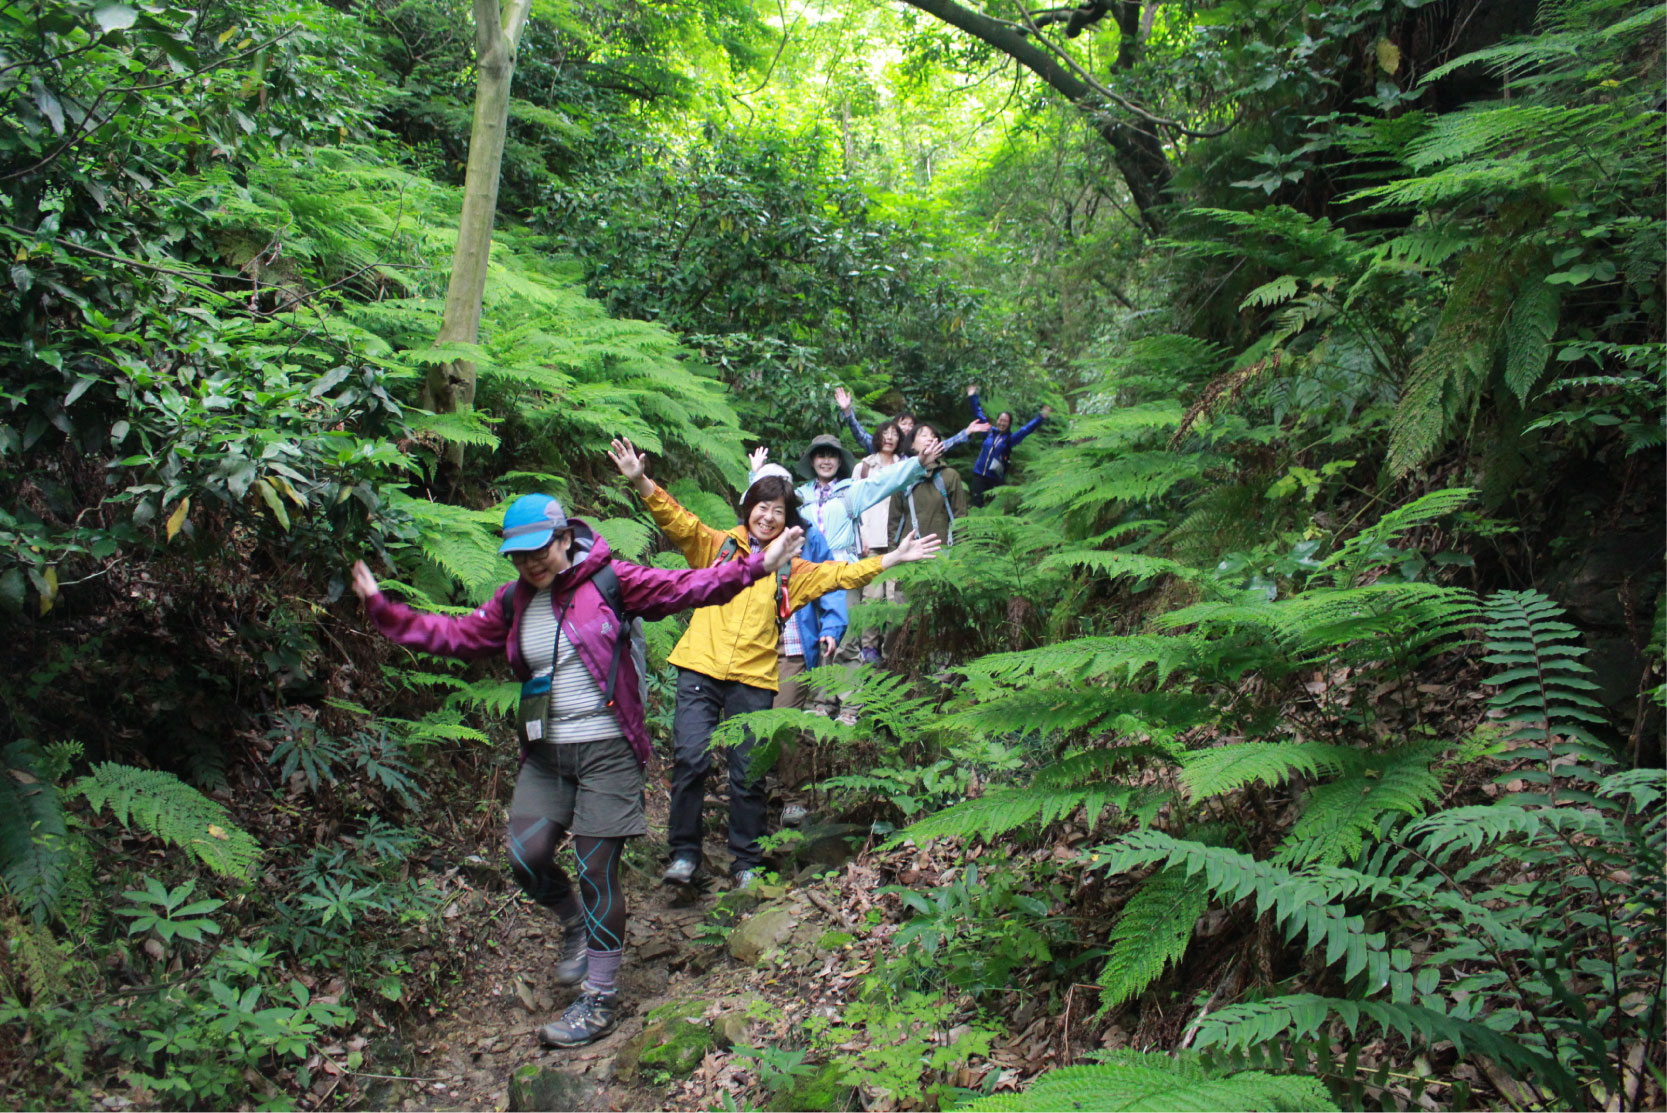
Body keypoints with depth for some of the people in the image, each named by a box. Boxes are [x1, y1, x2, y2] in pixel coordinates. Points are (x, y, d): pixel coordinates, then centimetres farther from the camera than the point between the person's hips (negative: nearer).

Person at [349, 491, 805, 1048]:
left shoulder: (610, 582, -7)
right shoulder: (512, 602, 8)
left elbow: (685, 587, -10)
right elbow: (454, 634, 17)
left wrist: (757, 565, -19)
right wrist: (382, 608, 15)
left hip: (607, 751, -5)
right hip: (544, 754, 5)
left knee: (596, 871, -1)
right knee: (526, 857, -5)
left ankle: (600, 999, 13)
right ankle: (576, 926, 28)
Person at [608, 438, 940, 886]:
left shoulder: (791, 570, 15)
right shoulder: (717, 546, 10)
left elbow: (840, 574, 12)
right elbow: (676, 520, -2)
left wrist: (892, 559, 3)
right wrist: (641, 482, -18)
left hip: (754, 679, 2)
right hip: (701, 669, -1)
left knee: (748, 774, 4)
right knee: (691, 759, -11)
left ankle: (747, 862, 19)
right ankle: (684, 853, 5)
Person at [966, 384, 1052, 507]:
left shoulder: (1010, 438, 3)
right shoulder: (989, 431, 8)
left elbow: (1027, 429, -5)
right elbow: (979, 415, 16)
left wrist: (1041, 417, -15)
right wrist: (973, 397, 17)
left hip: (996, 478, -2)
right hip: (979, 475, 2)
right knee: (977, 503, 1)